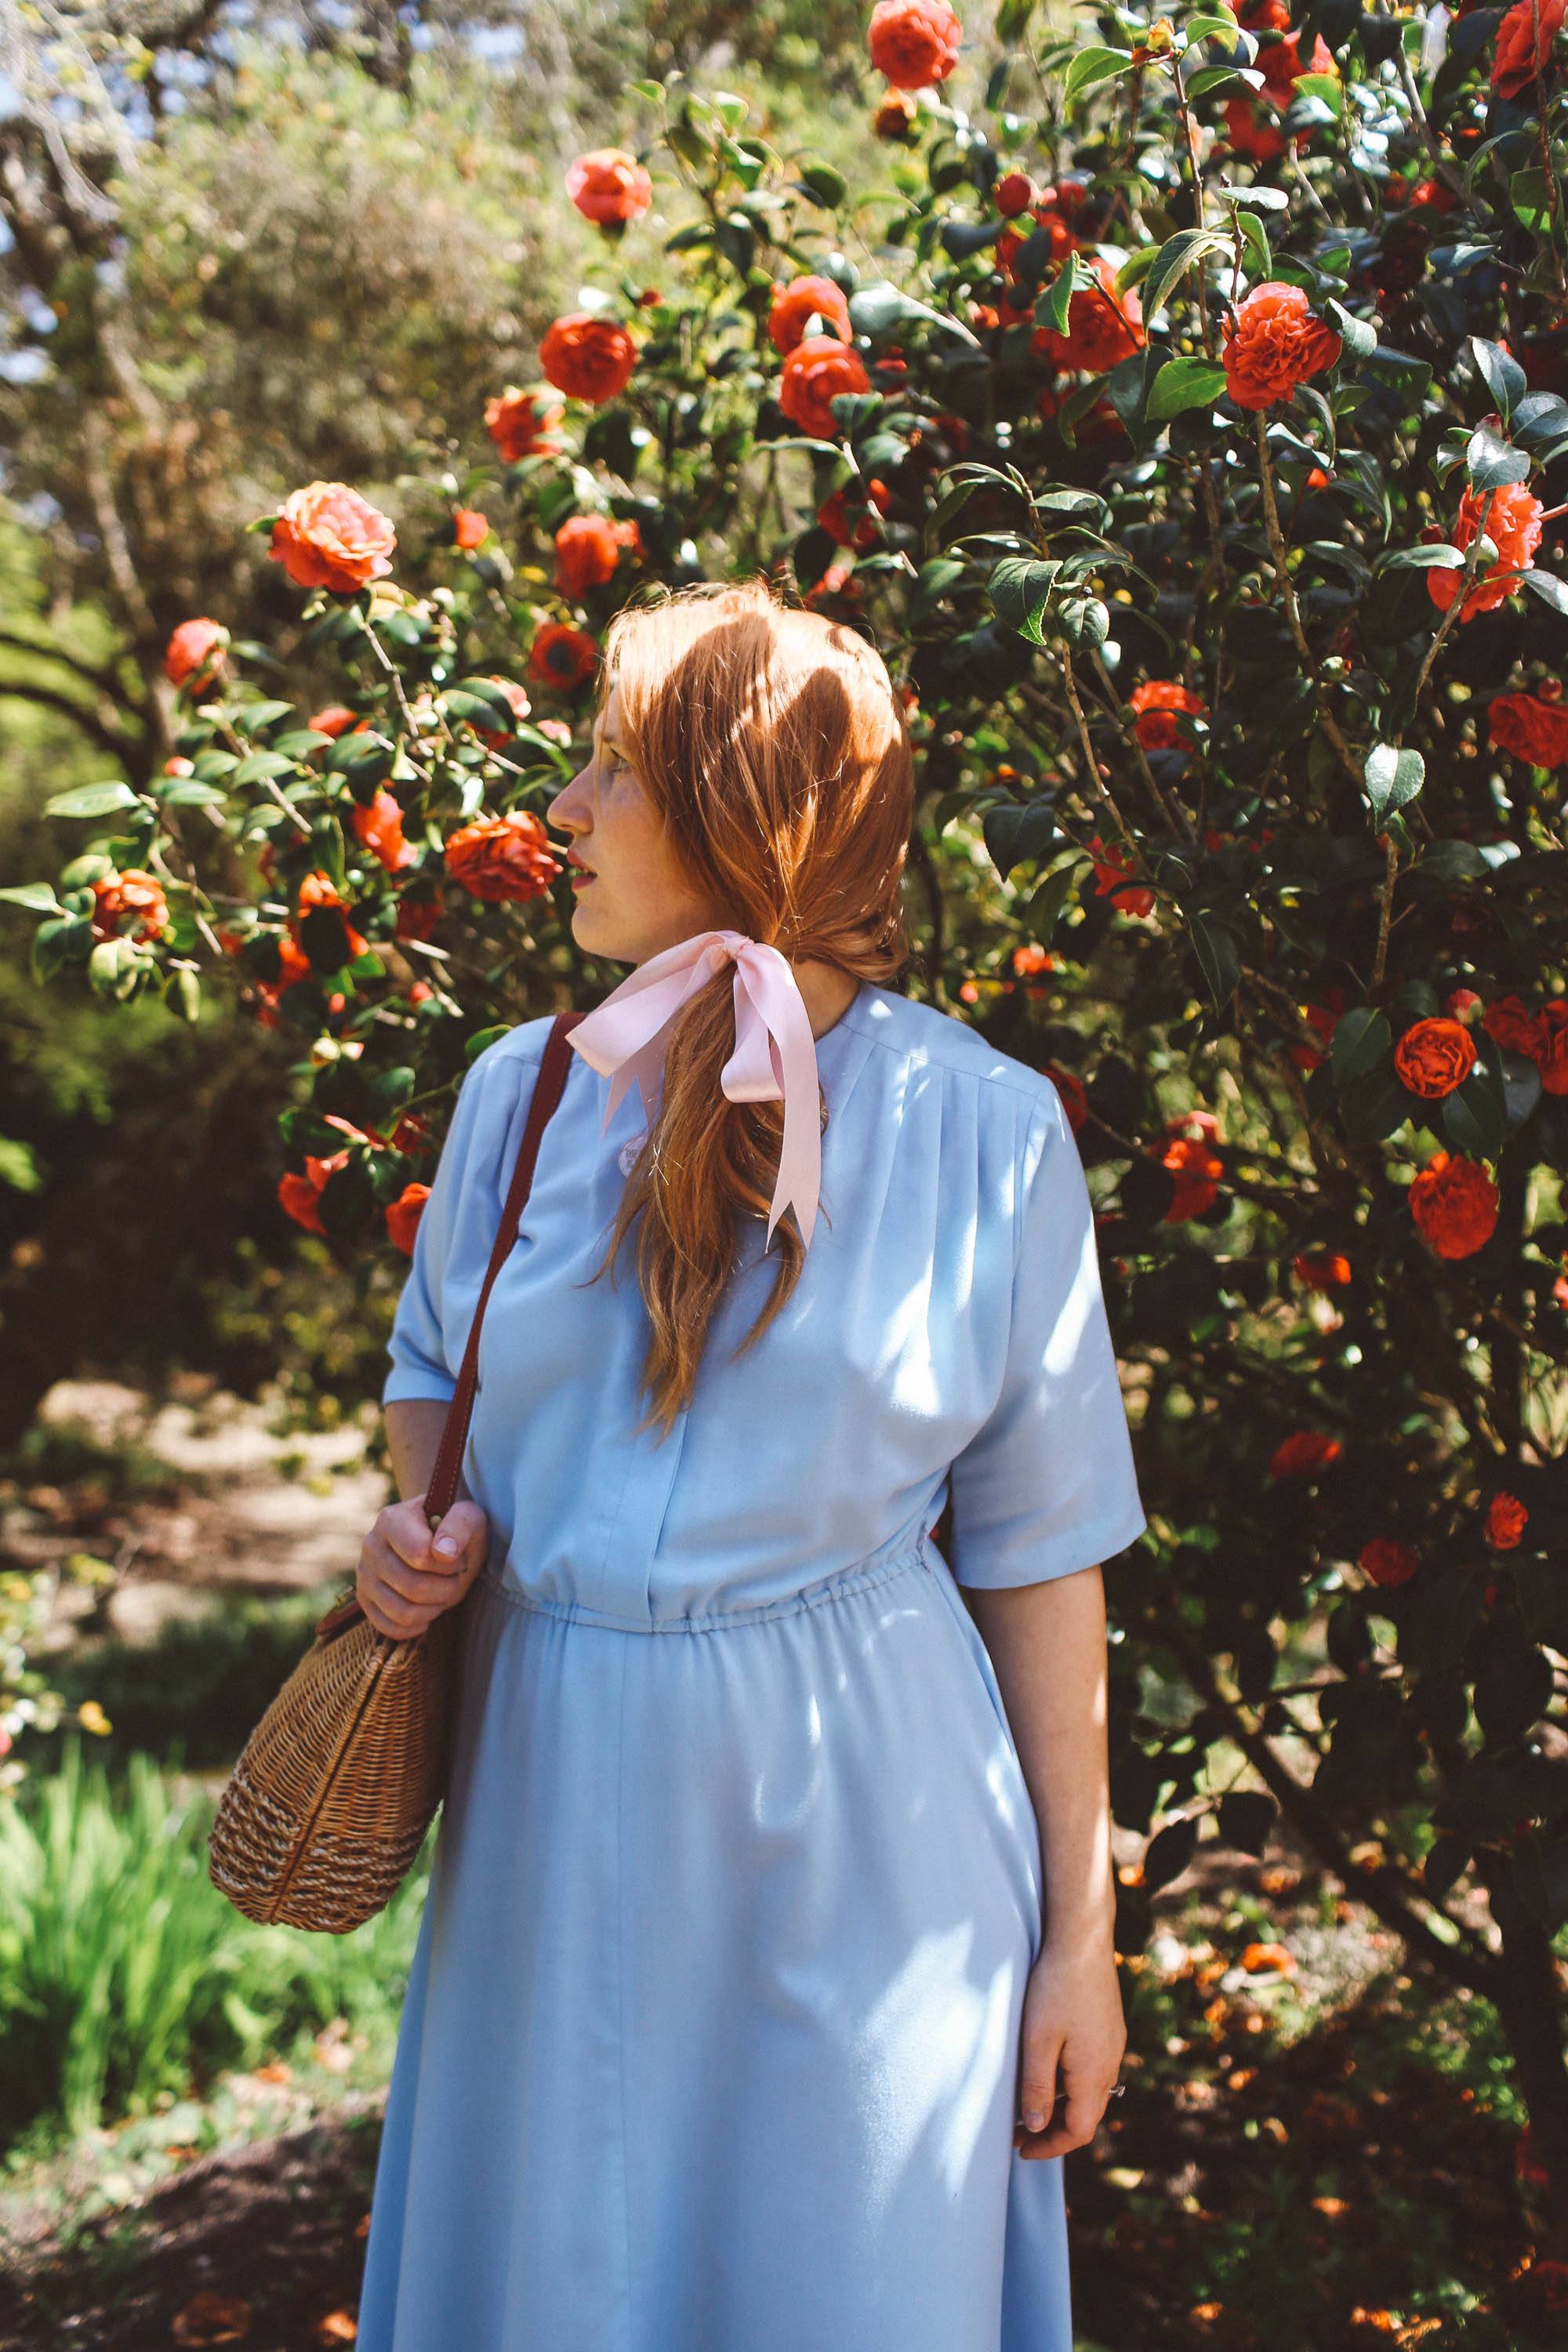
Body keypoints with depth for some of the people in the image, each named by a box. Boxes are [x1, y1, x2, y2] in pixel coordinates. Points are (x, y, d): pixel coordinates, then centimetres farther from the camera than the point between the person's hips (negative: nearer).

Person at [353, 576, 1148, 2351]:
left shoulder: (985, 1129, -7)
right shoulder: (523, 1089, 3)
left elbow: (1040, 1552, -4)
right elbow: (431, 1372, 21)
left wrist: (1079, 1930, -3)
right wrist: (418, 1529, -2)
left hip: (857, 1821, -3)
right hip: (559, 1813, 4)